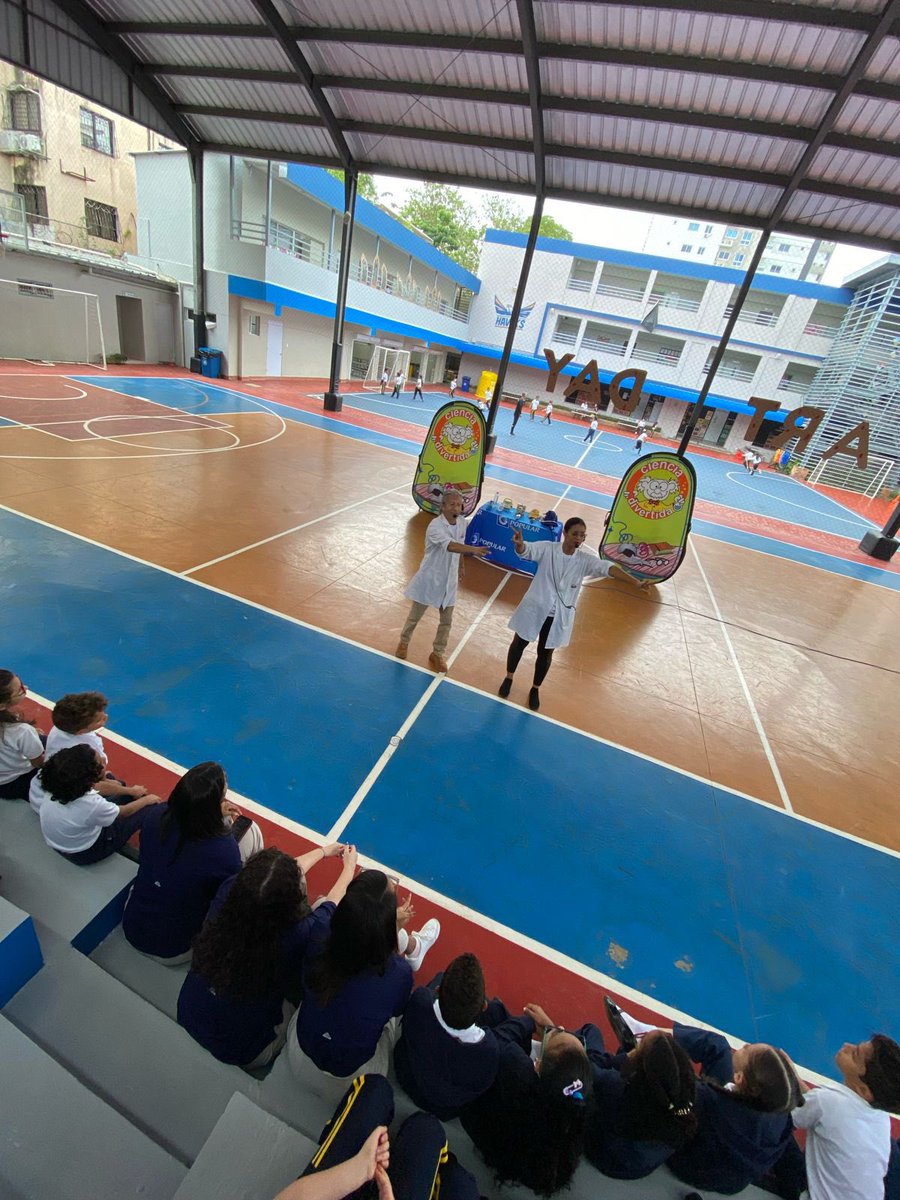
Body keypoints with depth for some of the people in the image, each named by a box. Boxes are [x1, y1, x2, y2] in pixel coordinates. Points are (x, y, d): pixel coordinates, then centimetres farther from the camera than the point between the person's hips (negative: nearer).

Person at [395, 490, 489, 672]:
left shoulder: (462, 523, -2)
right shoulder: (435, 526, -25)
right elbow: (450, 546, -42)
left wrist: (460, 571, 17)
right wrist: (474, 550, -54)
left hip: (449, 581, 6)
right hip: (430, 579, -5)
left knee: (446, 621, 12)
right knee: (415, 616, 13)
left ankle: (437, 654, 30)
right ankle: (403, 642, 40)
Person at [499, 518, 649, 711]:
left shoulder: (585, 560, -7)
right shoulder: (547, 548, -13)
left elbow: (609, 568, -19)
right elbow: (525, 550, -30)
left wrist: (637, 583, -32)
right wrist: (519, 544, -56)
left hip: (559, 616, 2)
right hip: (535, 608, -1)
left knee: (545, 653, 14)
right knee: (519, 643, 15)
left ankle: (535, 689, 37)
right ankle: (509, 678, 41)